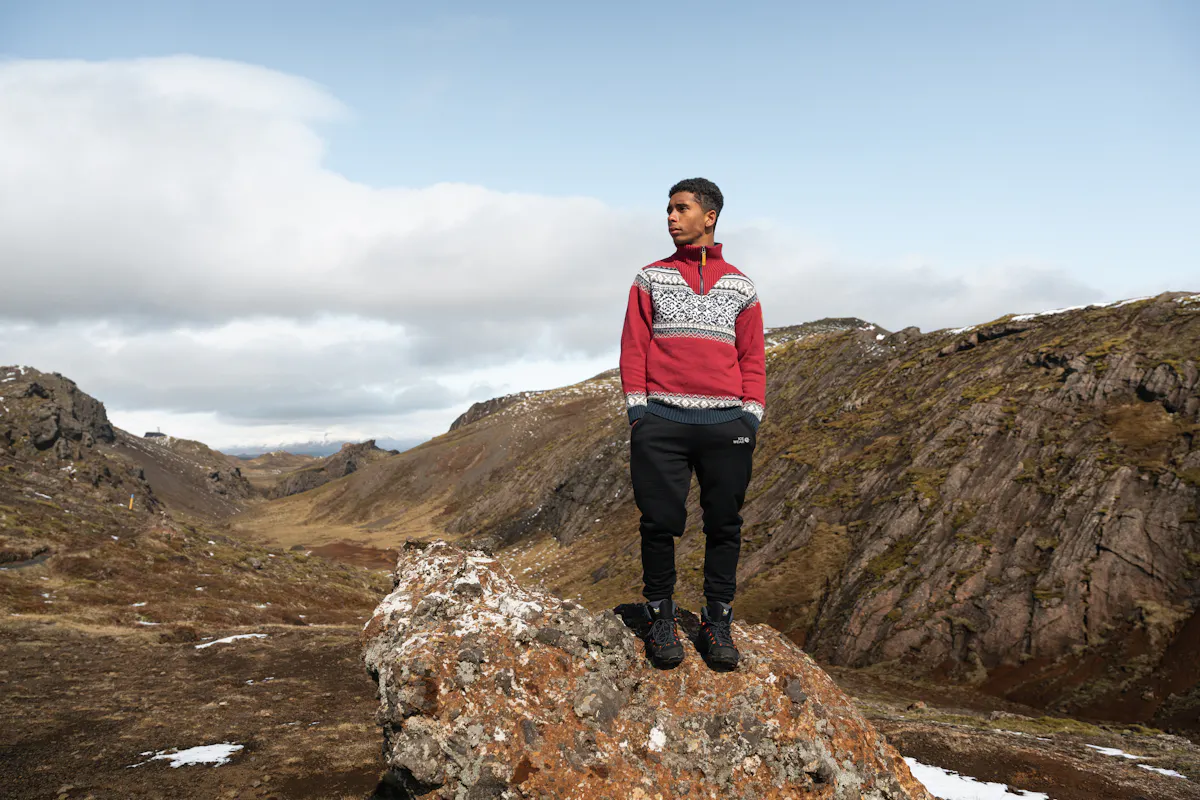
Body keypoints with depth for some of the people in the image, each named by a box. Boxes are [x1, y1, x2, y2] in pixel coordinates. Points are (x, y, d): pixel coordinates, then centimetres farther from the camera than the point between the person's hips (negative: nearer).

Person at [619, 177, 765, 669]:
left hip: (726, 424, 1)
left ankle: (718, 622, 13)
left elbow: (753, 357, 13)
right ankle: (660, 617, 11)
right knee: (660, 521, -2)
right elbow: (634, 347, 8)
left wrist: (751, 416, 2)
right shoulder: (650, 278, 13)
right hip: (661, 422, -1)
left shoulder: (740, 286, 15)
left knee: (724, 524, 2)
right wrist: (636, 410, -2)